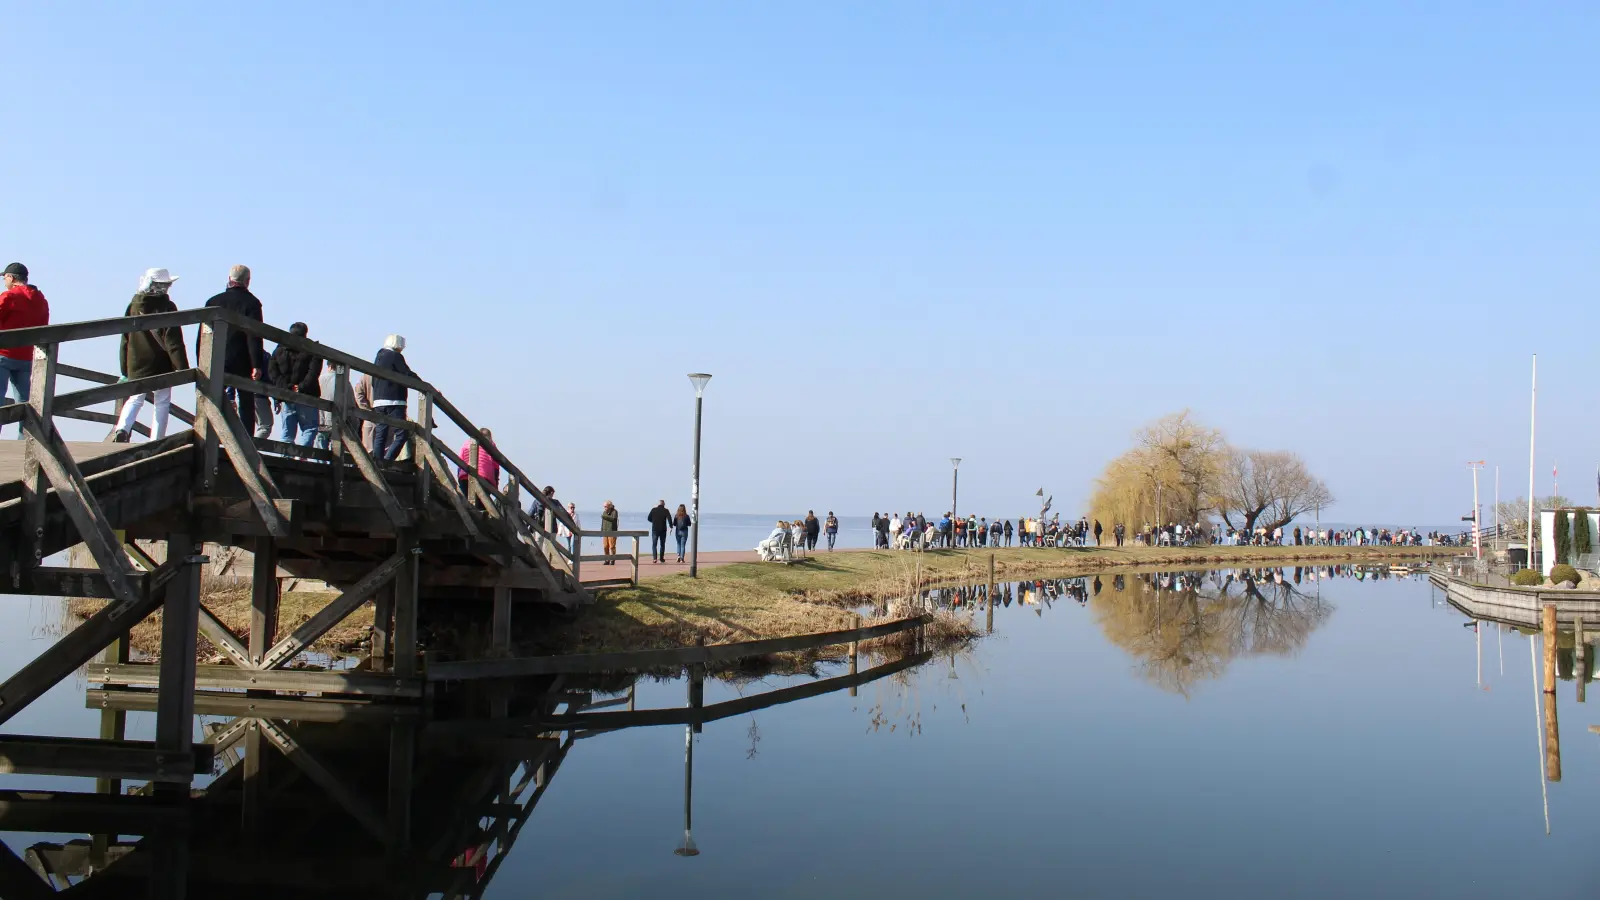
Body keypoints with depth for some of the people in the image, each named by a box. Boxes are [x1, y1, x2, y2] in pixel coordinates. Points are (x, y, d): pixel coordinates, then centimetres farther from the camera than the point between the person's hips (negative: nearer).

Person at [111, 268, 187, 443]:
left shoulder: (133, 306, 5)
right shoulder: (166, 307, -10)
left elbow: (125, 340, 10)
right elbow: (173, 341, -13)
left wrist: (125, 369, 17)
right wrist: (182, 368, -11)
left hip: (136, 368, 4)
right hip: (161, 368, -4)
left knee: (134, 400, 17)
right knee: (162, 404, 7)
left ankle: (122, 429, -6)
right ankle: (156, 442, 4)